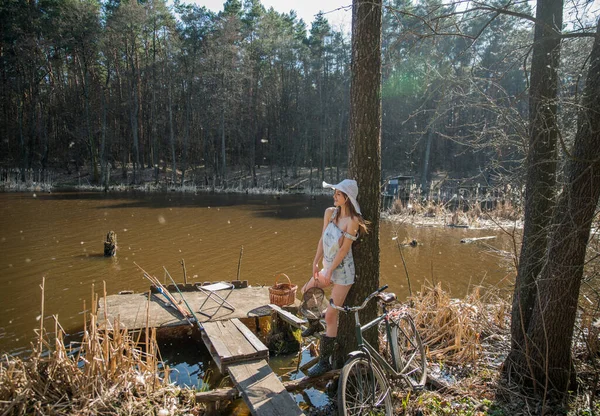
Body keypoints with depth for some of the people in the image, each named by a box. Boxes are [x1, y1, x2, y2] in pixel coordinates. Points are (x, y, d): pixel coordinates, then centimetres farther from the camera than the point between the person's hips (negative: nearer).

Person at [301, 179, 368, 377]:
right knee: (307, 291, 23)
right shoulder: (330, 212, 0)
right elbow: (322, 239, 2)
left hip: (342, 270, -8)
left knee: (330, 316, -4)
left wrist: (329, 272, -15)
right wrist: (316, 264, -1)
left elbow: (344, 249, -19)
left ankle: (324, 362, 8)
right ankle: (315, 325, 47)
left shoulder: (352, 221, -20)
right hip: (329, 266, 8)